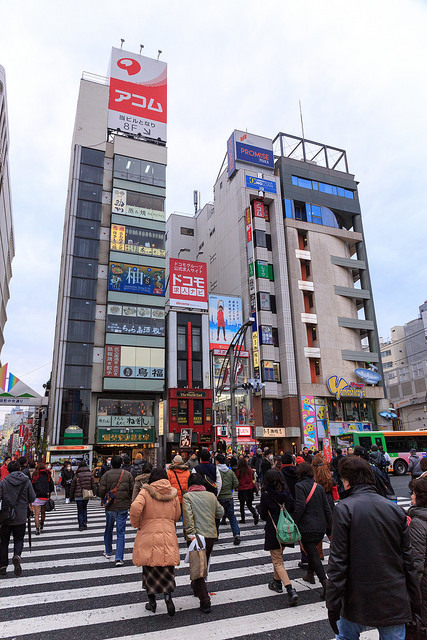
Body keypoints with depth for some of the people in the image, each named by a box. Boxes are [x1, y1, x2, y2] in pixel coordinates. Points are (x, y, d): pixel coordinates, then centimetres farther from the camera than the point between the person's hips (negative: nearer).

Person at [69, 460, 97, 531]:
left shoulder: (76, 475, -7)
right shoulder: (90, 474, -2)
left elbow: (72, 486, -1)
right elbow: (93, 484, 2)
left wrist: (71, 496, 10)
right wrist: (94, 493, 13)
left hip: (79, 496, -3)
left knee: (80, 511, 6)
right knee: (84, 508, 20)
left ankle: (81, 525, 3)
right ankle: (85, 523, 14)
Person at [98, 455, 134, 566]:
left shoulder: (106, 475, -7)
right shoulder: (128, 475, -3)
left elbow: (101, 491, -11)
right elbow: (133, 490, -2)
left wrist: (104, 499, 9)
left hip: (110, 507, 0)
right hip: (124, 507, 0)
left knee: (108, 530, 21)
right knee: (121, 532, 5)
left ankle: (108, 552, 36)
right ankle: (119, 558, 0)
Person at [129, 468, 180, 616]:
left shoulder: (146, 492, -5)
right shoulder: (173, 493, 4)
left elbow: (135, 507, -21)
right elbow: (177, 516, 9)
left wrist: (136, 524, -5)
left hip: (148, 534, -1)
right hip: (168, 536, 2)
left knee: (149, 569, 15)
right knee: (167, 570, 12)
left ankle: (152, 601, 22)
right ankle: (168, 595, -6)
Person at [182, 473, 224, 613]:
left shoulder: (187, 496, -6)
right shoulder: (211, 495, 7)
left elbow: (188, 516, -18)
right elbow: (221, 513, 12)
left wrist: (191, 533, -20)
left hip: (197, 536, -5)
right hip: (212, 535, 5)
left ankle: (205, 602, 0)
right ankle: (196, 587, 45)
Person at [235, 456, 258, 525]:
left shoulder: (238, 471, -14)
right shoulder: (250, 470, -4)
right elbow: (253, 478, 9)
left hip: (241, 489, -3)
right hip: (250, 489, 3)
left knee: (242, 505, 13)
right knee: (249, 504, 12)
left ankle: (242, 519, 18)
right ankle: (255, 514, -11)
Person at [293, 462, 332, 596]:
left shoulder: (299, 486, -13)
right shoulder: (319, 487, 6)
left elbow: (300, 506, -22)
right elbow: (327, 508, 8)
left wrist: (293, 522, -12)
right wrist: (330, 526, 15)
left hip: (307, 527, -7)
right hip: (321, 527, 7)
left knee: (313, 554, -1)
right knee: (312, 550, 25)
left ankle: (325, 583, -11)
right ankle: (310, 574, 38)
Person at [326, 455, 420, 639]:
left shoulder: (344, 508, -15)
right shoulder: (395, 509, -1)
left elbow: (337, 561, -15)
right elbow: (408, 559, 3)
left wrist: (333, 604, -8)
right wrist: (415, 601, 14)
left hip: (357, 599, -3)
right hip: (395, 601, 3)